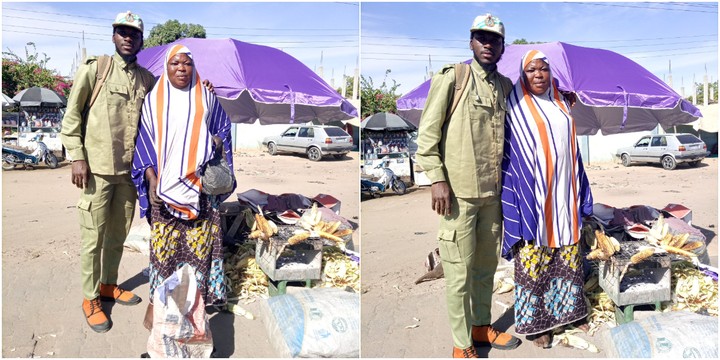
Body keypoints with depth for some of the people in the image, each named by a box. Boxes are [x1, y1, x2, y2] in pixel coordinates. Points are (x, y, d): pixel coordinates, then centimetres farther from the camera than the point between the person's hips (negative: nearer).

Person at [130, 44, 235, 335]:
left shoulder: (206, 97, 9)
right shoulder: (153, 99, 6)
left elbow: (222, 128, 17)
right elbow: (143, 139, 5)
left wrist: (218, 143, -3)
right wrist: (150, 177, -4)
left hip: (200, 182, 1)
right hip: (165, 182, 0)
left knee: (199, 239, 3)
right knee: (163, 241, 0)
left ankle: (199, 294, 16)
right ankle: (157, 299, 10)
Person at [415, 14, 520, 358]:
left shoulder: (505, 85, 12)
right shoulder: (450, 78, -6)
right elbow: (427, 133, -8)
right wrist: (437, 179, -14)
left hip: (493, 191, 6)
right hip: (458, 192, -6)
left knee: (487, 264, 16)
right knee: (459, 272, 1)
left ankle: (482, 326, 35)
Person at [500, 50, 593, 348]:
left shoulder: (561, 104, 12)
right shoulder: (516, 107, -6)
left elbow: (571, 148, 17)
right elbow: (509, 155, -9)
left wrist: (580, 196, 14)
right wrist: (517, 203, -15)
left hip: (563, 195, 6)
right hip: (533, 196, -6)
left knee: (567, 255, 14)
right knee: (533, 258, 1)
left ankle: (567, 309, 31)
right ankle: (534, 322, 14)